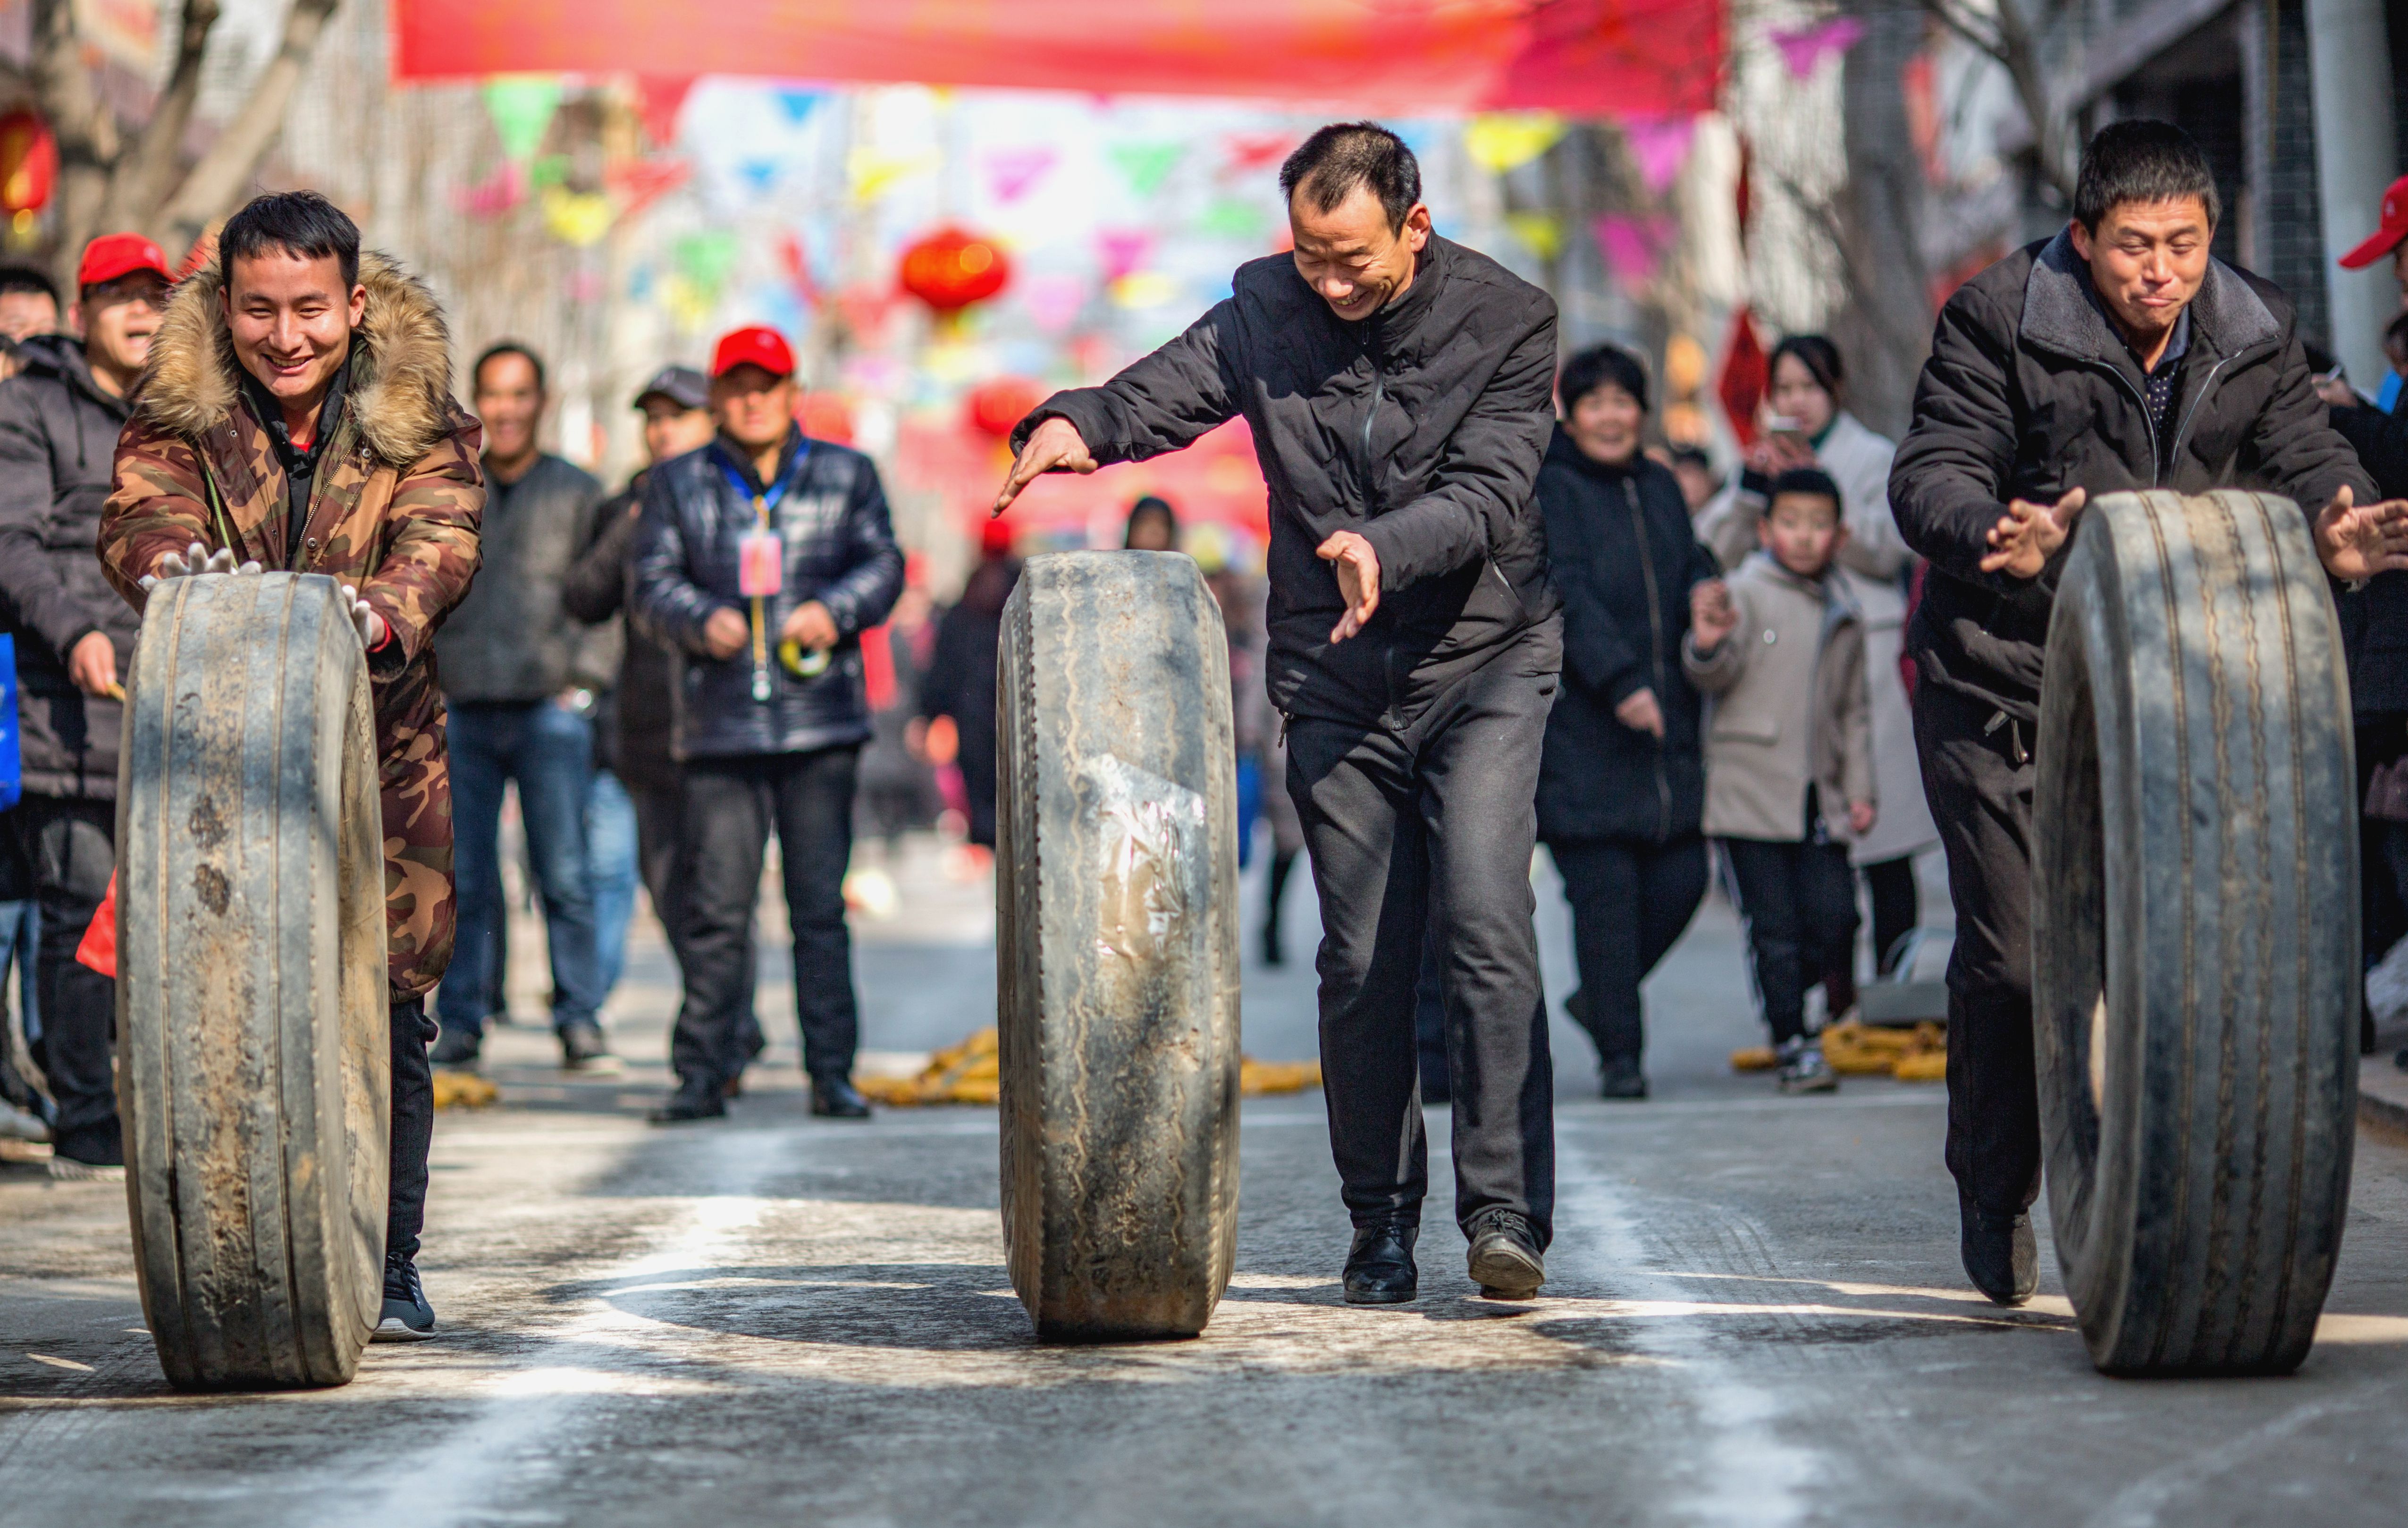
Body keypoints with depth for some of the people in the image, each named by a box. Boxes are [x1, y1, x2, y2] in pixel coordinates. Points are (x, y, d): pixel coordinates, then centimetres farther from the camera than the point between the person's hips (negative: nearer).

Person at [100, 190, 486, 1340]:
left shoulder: (415, 413, -2)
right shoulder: (179, 411, -1)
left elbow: (441, 531, -18)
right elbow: (138, 512, -18)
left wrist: (382, 610, -41)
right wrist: (168, 563, -43)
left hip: (379, 743, 0)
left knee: (383, 1008, -1)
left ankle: (387, 1270, 12)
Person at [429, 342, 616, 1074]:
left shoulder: (578, 493, 9)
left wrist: (583, 683, -2)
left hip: (550, 711, -2)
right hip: (460, 713, 2)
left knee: (565, 875, -7)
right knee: (464, 879, -1)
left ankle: (580, 1022, -3)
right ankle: (460, 1024, 5)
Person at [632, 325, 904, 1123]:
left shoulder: (846, 474, 12)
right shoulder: (677, 483, 11)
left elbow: (883, 564, 10)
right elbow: (653, 581, 7)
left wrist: (835, 610, -10)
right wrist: (702, 619, -14)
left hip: (820, 725, 0)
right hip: (719, 724, 0)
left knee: (822, 905, 2)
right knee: (713, 906, -2)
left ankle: (832, 1073, 8)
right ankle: (700, 1075, 5)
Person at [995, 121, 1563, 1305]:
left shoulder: (1506, 320, -7)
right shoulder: (1265, 310, 1)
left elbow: (1486, 493, -17)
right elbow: (1164, 390, -9)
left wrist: (1386, 549, -36)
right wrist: (1076, 425, -32)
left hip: (1484, 662, -2)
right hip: (1336, 680, 2)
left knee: (1486, 929, -17)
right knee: (1360, 962, 3)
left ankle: (1505, 1210, -13)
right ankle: (1382, 1225, 16)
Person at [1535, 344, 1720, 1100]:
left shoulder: (1661, 487, 17)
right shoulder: (1549, 491, -4)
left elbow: (1693, 571, 20)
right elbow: (1567, 596, -14)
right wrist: (1620, 682, -24)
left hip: (1667, 726, 6)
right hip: (1581, 728, -6)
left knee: (1681, 879, 3)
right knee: (1605, 890, -7)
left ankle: (1603, 998, 26)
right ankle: (1619, 1052, 1)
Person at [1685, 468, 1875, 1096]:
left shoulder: (1843, 615, 16)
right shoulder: (1744, 593, 0)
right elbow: (1716, 675, -11)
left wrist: (1860, 788, 14)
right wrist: (1708, 645, -34)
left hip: (1820, 799, 4)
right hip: (1752, 792, -4)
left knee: (1833, 918, -2)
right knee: (1774, 925, -4)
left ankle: (1785, 1000, 23)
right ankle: (1792, 1044, 2)